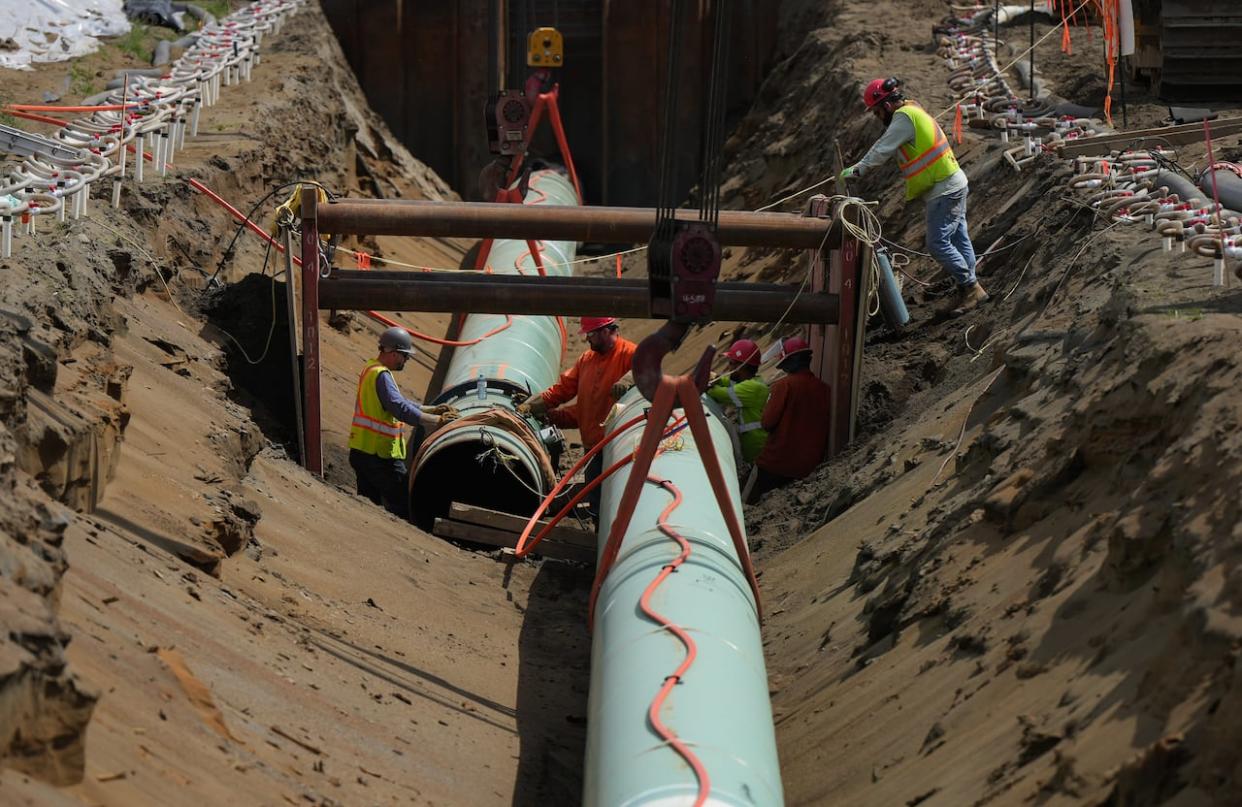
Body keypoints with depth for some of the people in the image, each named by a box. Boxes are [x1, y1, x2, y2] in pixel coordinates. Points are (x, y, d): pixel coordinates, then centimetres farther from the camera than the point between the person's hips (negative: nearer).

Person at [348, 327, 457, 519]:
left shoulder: (371, 370, 16)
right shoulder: (381, 375, -17)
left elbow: (400, 402, 21)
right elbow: (401, 409, -27)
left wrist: (433, 410, 14)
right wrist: (436, 421, -24)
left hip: (361, 452, 10)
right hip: (379, 454, -10)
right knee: (402, 506, -6)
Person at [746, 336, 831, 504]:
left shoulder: (784, 385, -15)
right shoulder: (824, 389, -2)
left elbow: (767, 422, -14)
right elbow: (825, 426, 6)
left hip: (777, 461, -5)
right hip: (809, 464, 5)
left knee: (749, 503, 6)